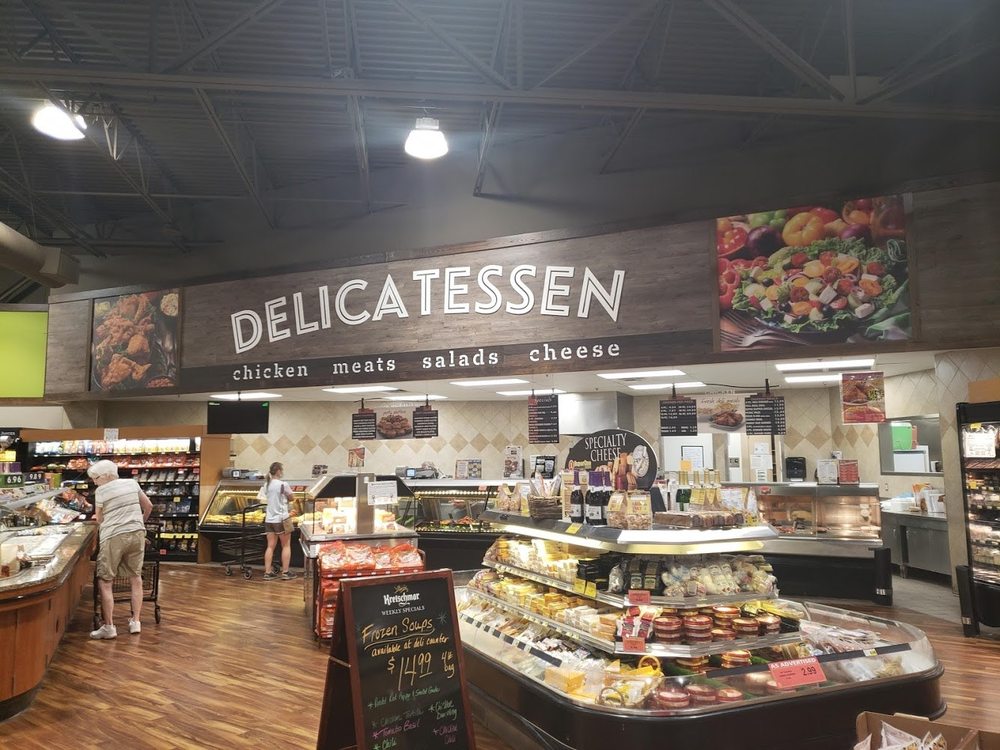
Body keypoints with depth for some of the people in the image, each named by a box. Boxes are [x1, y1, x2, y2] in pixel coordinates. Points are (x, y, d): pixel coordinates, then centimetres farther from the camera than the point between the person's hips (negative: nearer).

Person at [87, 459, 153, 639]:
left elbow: (99, 519, 4)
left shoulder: (101, 491, -4)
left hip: (113, 537, -5)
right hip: (137, 534, 5)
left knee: (104, 582, 3)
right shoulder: (132, 483, 9)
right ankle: (135, 621, 18)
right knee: (136, 578, 13)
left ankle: (109, 627, 3)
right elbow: (148, 506, 16)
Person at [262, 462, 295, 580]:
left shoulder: (266, 485, 5)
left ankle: (268, 572, 10)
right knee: (286, 545, 7)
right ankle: (285, 572, 10)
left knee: (270, 546, 10)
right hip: (282, 519, -6)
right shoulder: (283, 484, -14)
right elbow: (291, 498, -2)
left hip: (269, 519, 6)